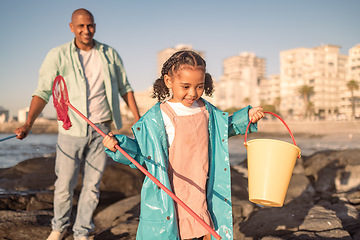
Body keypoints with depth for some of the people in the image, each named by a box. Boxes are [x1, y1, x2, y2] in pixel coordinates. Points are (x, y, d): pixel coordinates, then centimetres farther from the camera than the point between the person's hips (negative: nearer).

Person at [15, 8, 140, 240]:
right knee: (65, 184, 4)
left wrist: (138, 119, 8)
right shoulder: (58, 55, -1)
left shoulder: (110, 54, 7)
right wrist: (28, 124, -16)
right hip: (72, 129, -1)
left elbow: (125, 88, 13)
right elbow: (43, 92, -5)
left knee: (92, 185, 7)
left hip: (101, 129, 2)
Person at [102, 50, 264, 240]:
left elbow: (224, 128, 25)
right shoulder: (156, 118, -13)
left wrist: (246, 117, 16)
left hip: (201, 194, 5)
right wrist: (118, 144, -22)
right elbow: (140, 151, -7)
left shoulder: (207, 110, 5)